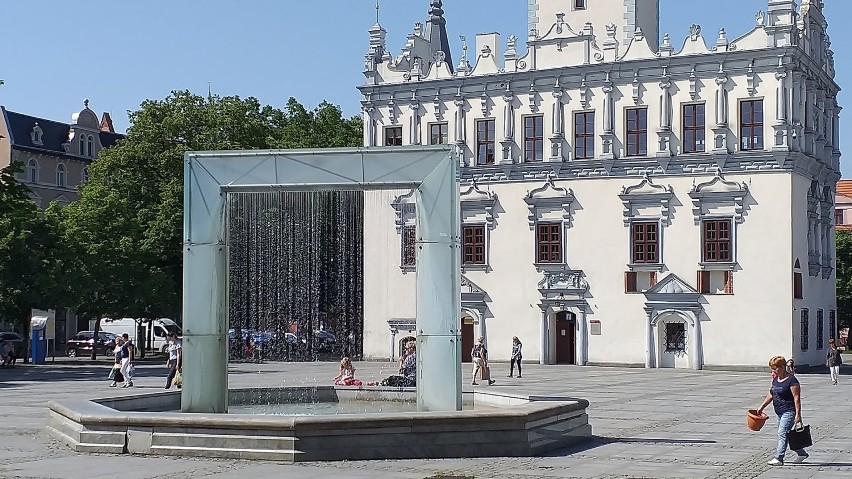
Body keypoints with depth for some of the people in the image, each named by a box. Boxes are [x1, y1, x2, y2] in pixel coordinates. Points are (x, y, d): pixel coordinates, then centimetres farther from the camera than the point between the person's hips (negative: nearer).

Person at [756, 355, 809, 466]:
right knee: (783, 434, 14)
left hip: (789, 412, -9)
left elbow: (797, 398, -18)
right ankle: (801, 453, 28)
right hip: (780, 412, 9)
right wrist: (762, 407, 17)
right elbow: (771, 395, 20)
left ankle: (779, 458, -16)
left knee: (782, 433, -14)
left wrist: (798, 415, -21)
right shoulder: (776, 379, 11)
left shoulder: (791, 380, -15)